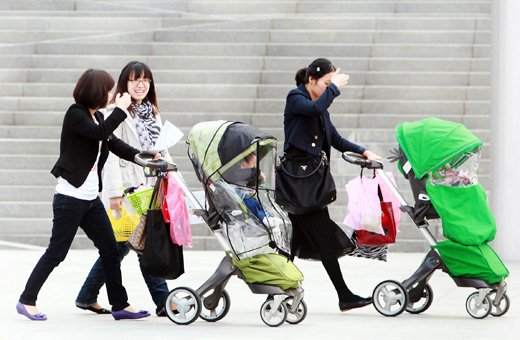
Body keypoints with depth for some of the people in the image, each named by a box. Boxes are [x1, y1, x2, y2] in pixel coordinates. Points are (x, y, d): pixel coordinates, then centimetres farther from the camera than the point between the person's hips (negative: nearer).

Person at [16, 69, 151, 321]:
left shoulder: (96, 117, 13)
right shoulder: (75, 115, -12)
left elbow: (115, 144, 14)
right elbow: (99, 133, -26)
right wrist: (120, 109, -16)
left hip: (91, 199, 8)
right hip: (70, 198, -8)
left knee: (110, 250, 6)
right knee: (56, 252, -4)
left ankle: (120, 305, 12)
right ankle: (27, 301, 6)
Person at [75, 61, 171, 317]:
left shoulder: (152, 114, 19)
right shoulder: (117, 114, -6)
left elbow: (162, 152, 22)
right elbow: (111, 155, -11)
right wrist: (115, 192, -18)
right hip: (127, 189, -8)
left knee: (121, 245, 9)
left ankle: (87, 297, 17)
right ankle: (163, 301, -7)